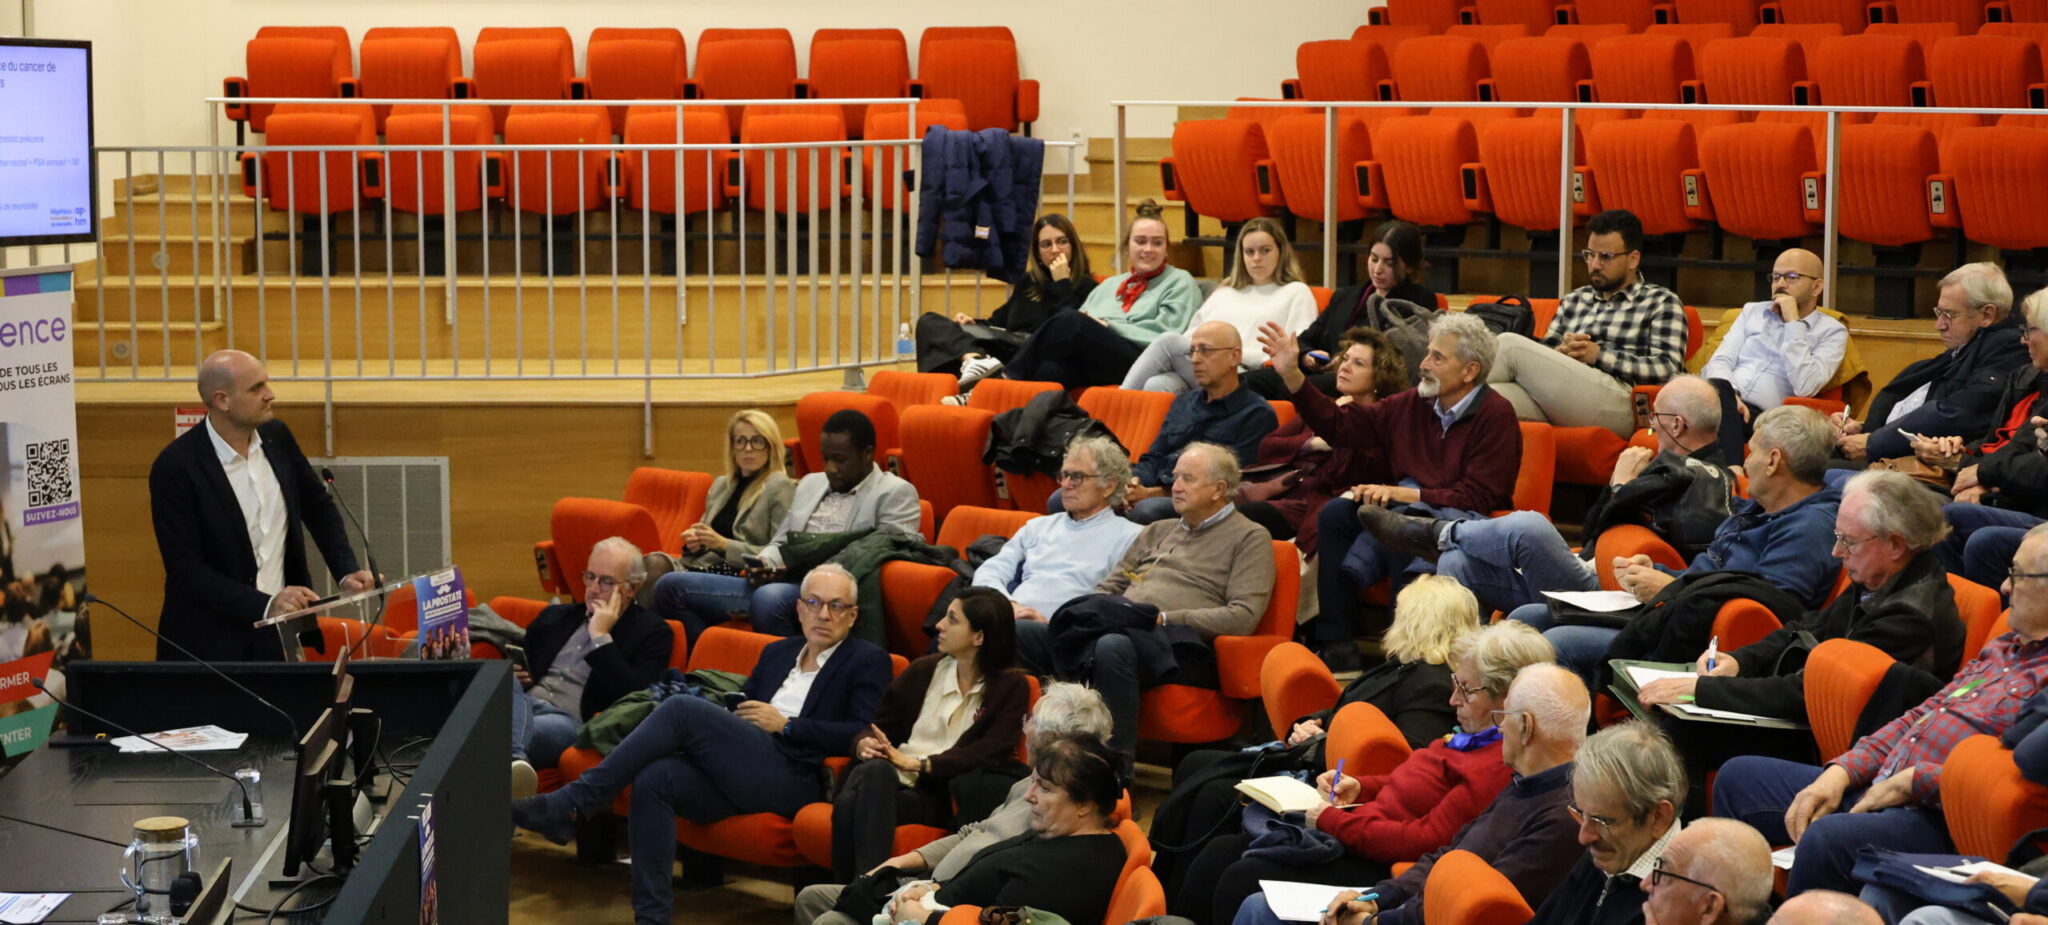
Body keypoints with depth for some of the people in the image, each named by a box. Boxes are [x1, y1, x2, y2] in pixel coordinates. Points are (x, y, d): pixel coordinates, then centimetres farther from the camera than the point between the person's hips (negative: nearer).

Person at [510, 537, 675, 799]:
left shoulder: (652, 632, 11)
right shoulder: (555, 616, 29)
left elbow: (633, 697, -4)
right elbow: (517, 665, 34)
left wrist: (600, 636, -3)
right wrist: (513, 675, 9)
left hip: (572, 721, -4)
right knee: (507, 683, -35)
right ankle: (515, 760, -64)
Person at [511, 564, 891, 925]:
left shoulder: (868, 661, 9)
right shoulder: (777, 653, 29)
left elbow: (863, 733, -4)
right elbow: (739, 708, 26)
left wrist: (786, 724, -5)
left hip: (791, 778, -6)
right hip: (738, 773, 6)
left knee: (683, 709, -23)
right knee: (653, 780, -26)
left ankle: (569, 806, -22)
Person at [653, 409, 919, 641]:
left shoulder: (896, 494, 2)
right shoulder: (809, 484, 25)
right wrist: (764, 563, 2)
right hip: (774, 583, 8)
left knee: (769, 598, -41)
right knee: (671, 586, -5)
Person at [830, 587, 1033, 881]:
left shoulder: (1010, 686, 7)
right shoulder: (923, 671, 20)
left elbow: (991, 753, -7)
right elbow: (882, 726, 19)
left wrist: (918, 764, -15)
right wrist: (865, 744, -7)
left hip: (939, 794, -3)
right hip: (894, 778, 3)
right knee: (874, 768, -37)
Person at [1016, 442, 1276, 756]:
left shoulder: (1249, 538, 8)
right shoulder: (1157, 532, 29)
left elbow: (1243, 617, -5)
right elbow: (1110, 587, 30)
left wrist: (1164, 618, -11)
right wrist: (1092, 610, 4)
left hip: (1177, 643, -7)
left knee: (1113, 647, -41)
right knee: (1017, 632, -13)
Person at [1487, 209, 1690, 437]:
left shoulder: (1662, 302, 14)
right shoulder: (1573, 300, 30)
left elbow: (1668, 369, 0)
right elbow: (1542, 359, 27)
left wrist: (1598, 355, -4)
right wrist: (1562, 352, 3)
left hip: (1617, 403, -5)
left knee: (1510, 344, -20)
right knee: (1492, 396, -32)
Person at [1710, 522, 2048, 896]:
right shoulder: (2002, 647, 21)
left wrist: (1911, 781, -16)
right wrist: (1839, 774, 6)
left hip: (1937, 817, -10)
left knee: (1828, 837, -37)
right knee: (1739, 777, 12)